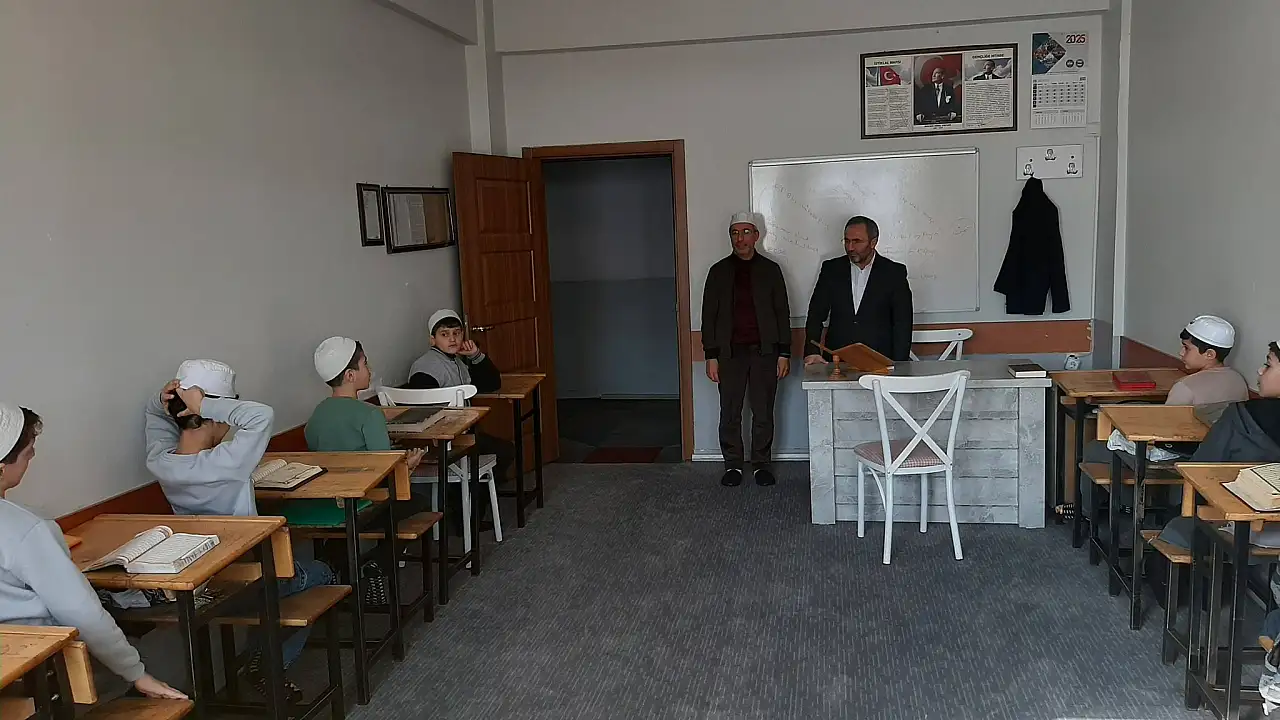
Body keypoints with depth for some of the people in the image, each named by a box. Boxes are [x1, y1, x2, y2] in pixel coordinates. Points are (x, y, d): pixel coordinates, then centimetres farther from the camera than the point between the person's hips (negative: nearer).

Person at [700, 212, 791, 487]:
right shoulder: (719, 271, 6)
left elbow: (782, 313, 6)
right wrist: (711, 355, -1)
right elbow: (709, 315, 5)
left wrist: (784, 353, 0)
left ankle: (761, 464, 17)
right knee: (730, 413, 4)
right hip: (730, 352, 0)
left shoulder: (770, 270, 6)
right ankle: (733, 465, 16)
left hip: (764, 351, 0)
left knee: (763, 413, 4)